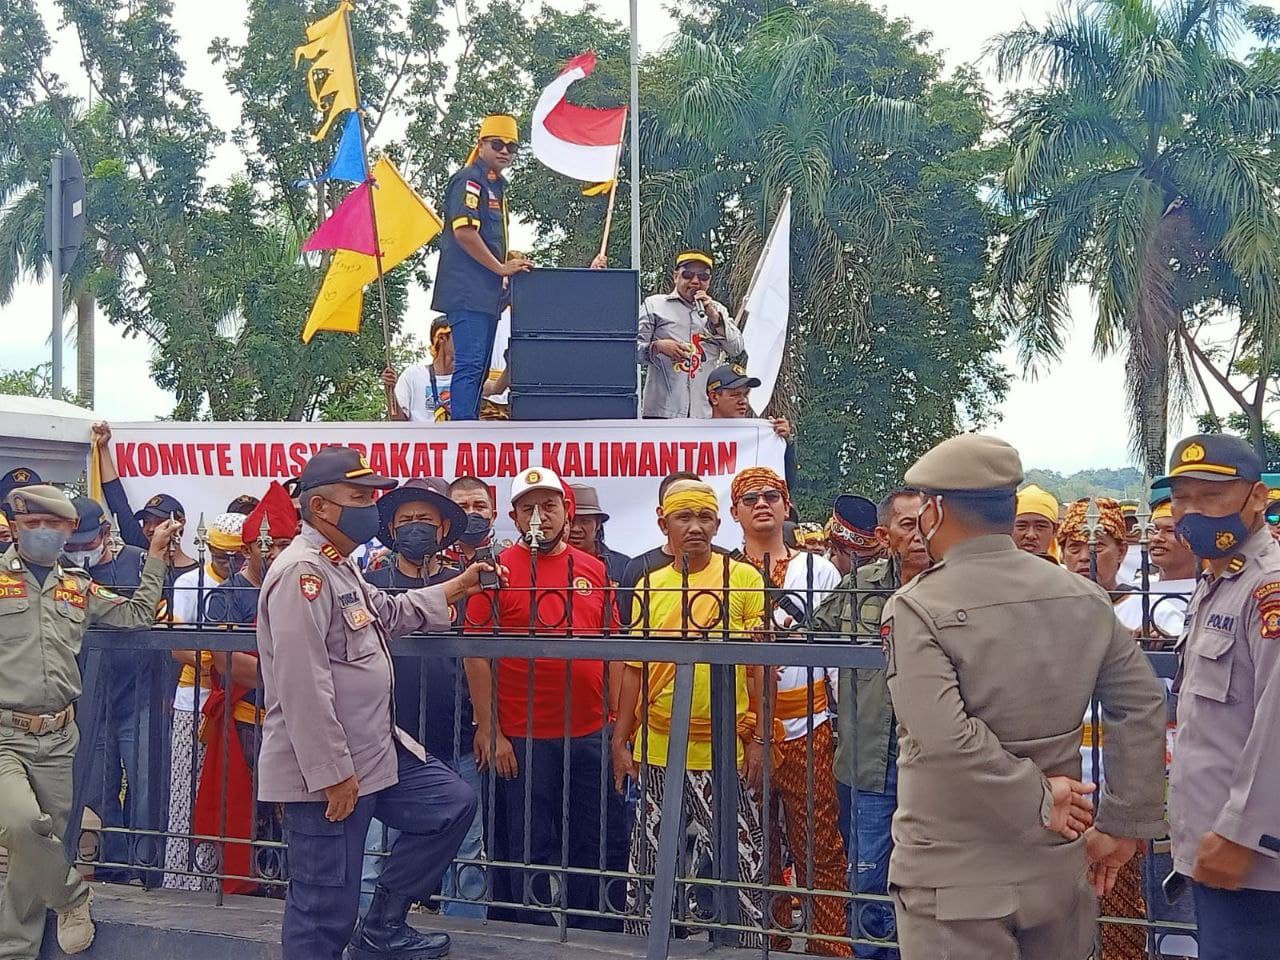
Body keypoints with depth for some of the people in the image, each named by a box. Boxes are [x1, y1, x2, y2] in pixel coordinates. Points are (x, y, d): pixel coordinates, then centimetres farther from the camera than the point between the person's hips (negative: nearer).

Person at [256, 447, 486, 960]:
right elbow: (303, 687, -26)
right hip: (325, 771, -10)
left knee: (453, 804, 17)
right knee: (326, 908, -1)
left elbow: (389, 614, 33)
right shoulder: (301, 571, -20)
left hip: (375, 751, 10)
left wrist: (462, 585, 25)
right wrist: (332, 774, -24)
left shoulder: (339, 566, 14)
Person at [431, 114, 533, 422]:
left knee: (479, 368, 11)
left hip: (486, 293, 10)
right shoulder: (469, 180, -8)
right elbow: (464, 232, -19)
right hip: (468, 291, -10)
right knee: (469, 365, -13)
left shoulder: (496, 185, 22)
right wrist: (501, 267, -15)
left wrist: (511, 261, 13)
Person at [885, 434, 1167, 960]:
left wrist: (1039, 800, -15)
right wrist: (1124, 823, 9)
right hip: (1058, 868, 5)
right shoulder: (1083, 597, 1)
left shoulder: (916, 608, -15)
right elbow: (1142, 707, 3)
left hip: (953, 879, -5)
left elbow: (944, 738, -26)